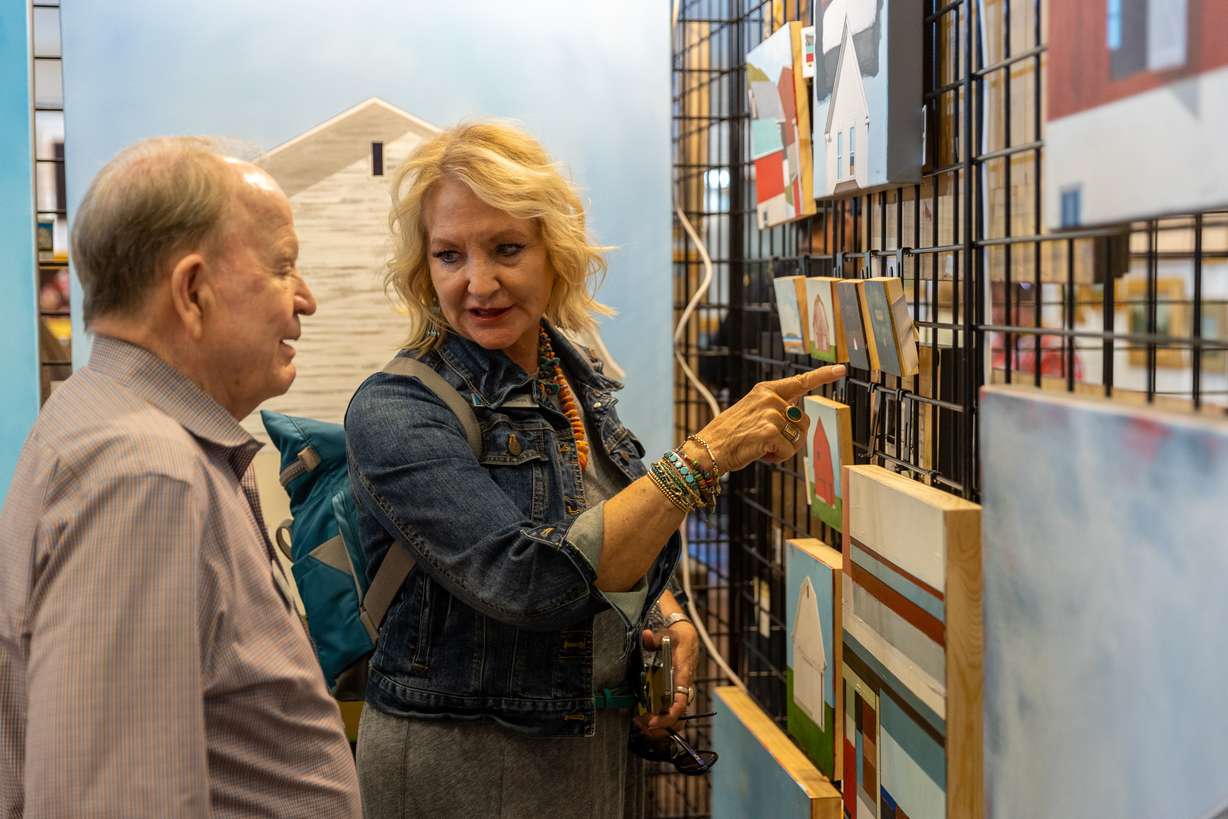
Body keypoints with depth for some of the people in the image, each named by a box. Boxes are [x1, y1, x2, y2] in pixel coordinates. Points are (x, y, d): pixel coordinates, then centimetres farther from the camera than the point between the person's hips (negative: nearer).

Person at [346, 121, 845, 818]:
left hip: (611, 744, 6)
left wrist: (669, 617, -4)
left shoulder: (580, 380, 1)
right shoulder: (393, 414, -18)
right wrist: (703, 458, -31)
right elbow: (528, 581, -30)